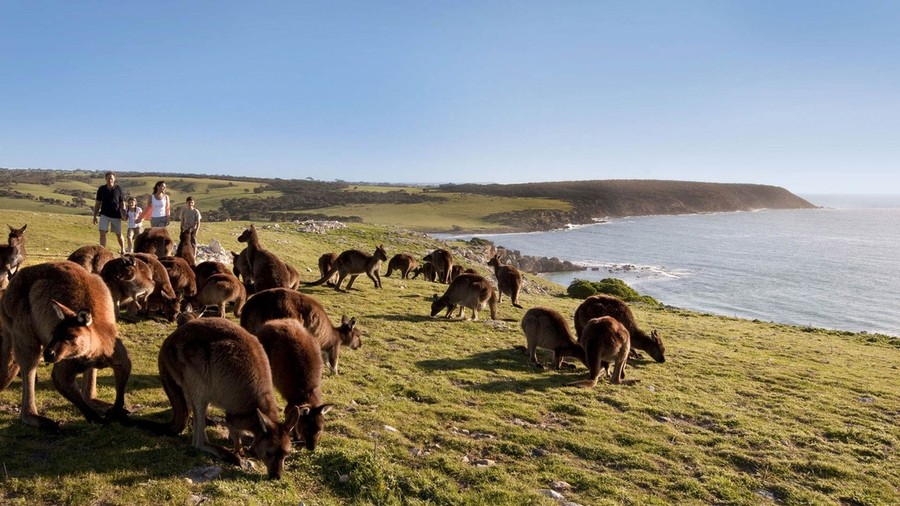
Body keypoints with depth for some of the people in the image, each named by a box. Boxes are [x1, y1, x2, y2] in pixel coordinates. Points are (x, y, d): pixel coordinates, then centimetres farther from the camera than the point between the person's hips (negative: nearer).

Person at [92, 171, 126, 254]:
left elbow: (122, 203, 2)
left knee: (119, 234, 9)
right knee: (102, 233, -10)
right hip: (104, 214, 1)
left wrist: (123, 213, -10)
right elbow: (97, 203, 8)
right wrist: (95, 216, 5)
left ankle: (123, 250, 29)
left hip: (116, 215, -1)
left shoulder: (118, 189, -3)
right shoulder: (101, 189, 1)